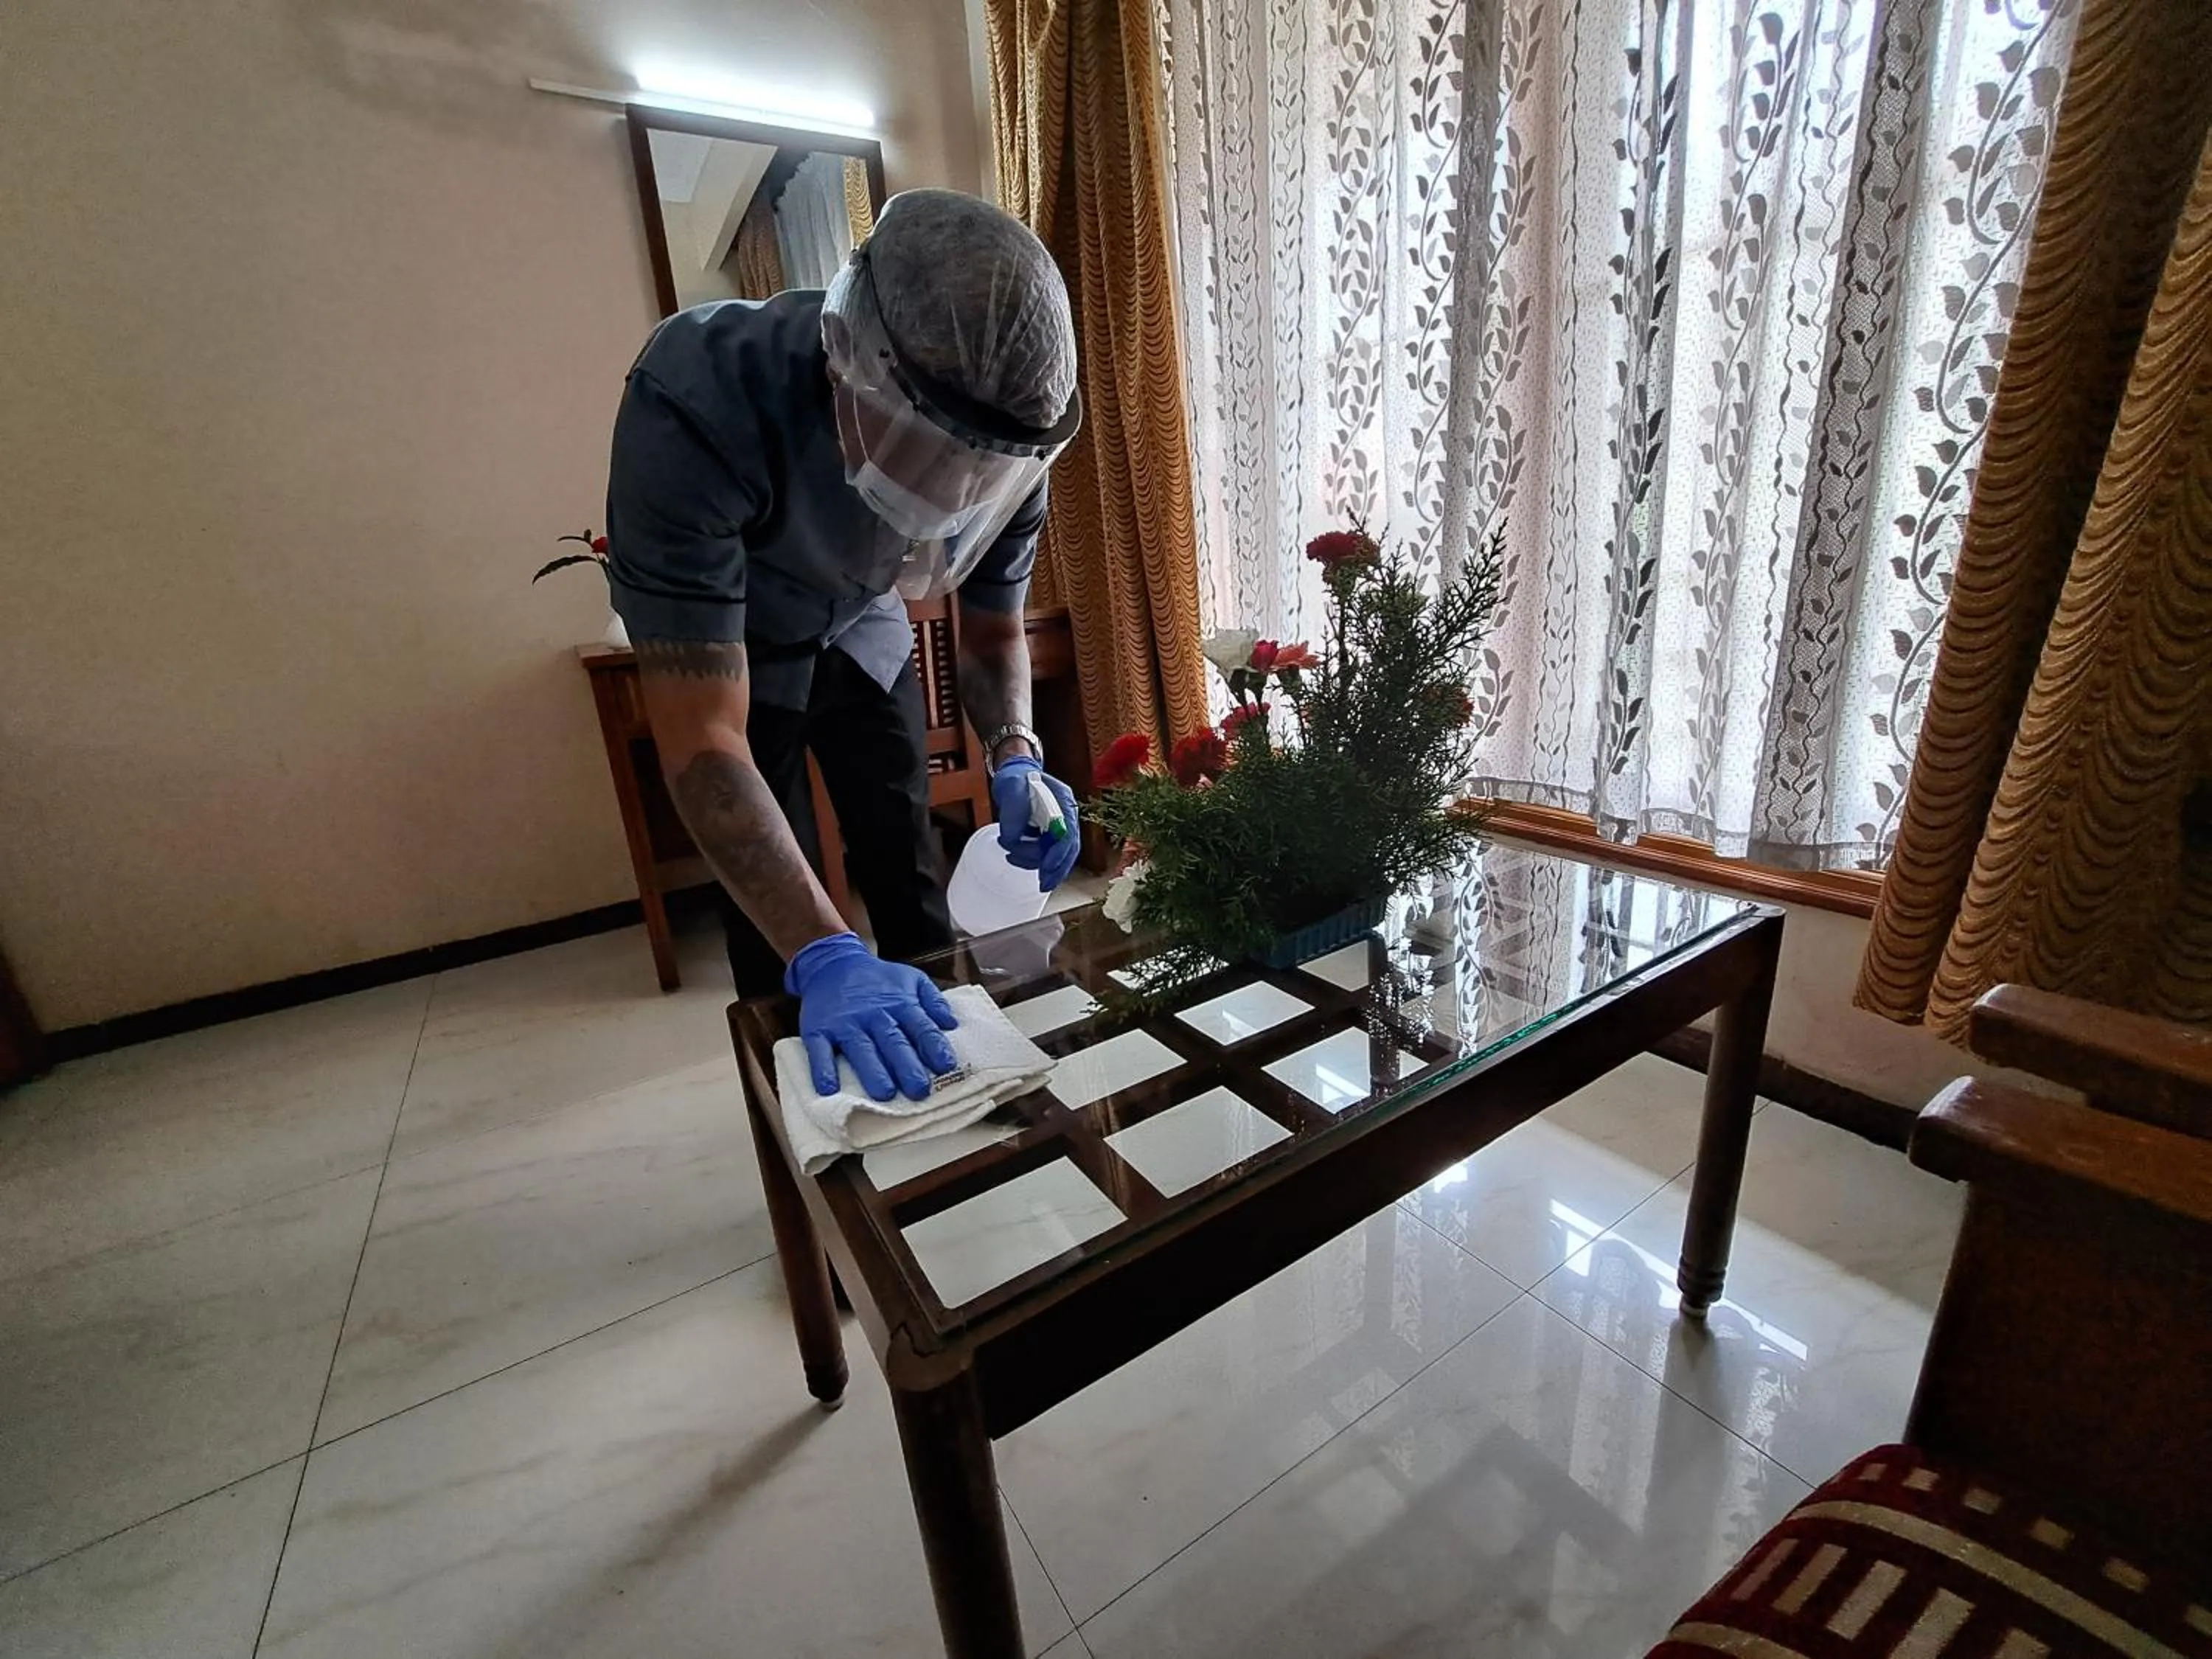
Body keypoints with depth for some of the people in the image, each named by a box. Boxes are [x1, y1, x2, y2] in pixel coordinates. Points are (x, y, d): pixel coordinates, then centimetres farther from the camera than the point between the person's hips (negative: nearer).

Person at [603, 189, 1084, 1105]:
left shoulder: (1004, 436, -25)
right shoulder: (696, 405, -40)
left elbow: (994, 631, -11)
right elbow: (703, 739, -42)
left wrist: (1014, 760, -32)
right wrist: (821, 956, -52)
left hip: (862, 629, 4)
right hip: (719, 641, -3)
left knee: (908, 865, 5)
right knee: (771, 910, -5)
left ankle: (936, 1043, 28)